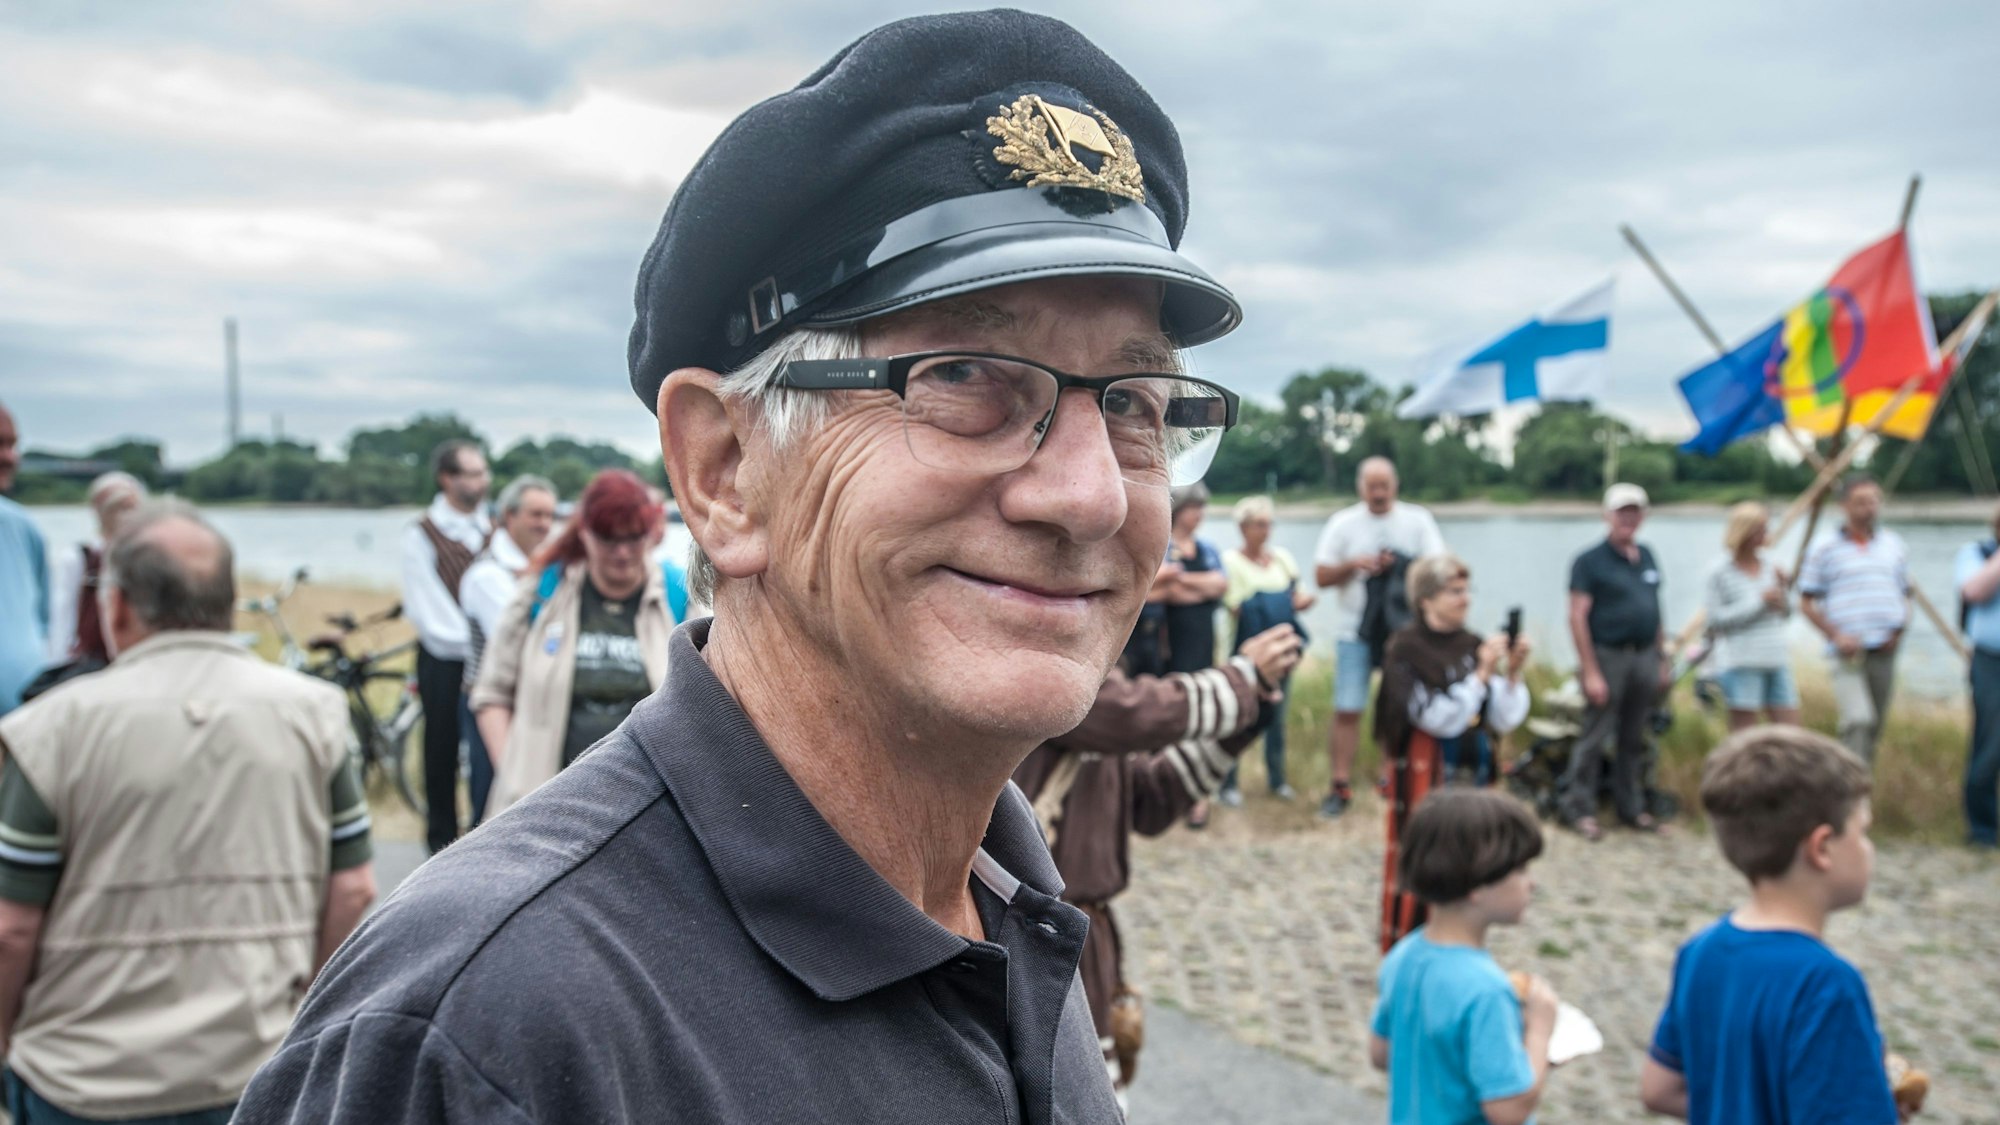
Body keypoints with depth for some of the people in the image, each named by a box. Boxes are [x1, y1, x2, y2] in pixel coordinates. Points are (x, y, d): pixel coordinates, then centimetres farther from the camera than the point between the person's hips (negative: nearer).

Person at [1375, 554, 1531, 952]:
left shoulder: (1472, 645, 4)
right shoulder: (1406, 650, -10)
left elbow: (1504, 720, 3)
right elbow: (1439, 717, -18)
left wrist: (1513, 674, -11)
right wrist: (1482, 673, -21)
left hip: (1470, 773, 5)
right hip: (1424, 773, -5)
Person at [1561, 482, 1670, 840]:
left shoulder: (1647, 557, 14)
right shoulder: (1590, 561, -7)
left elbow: (1655, 613, 19)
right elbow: (1577, 617, -12)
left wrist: (1663, 660, 14)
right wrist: (1591, 672, -17)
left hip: (1645, 657, 6)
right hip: (1608, 657, -6)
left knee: (1634, 739, 12)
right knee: (1594, 737, -3)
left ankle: (1632, 807, 22)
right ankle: (1580, 810, 4)